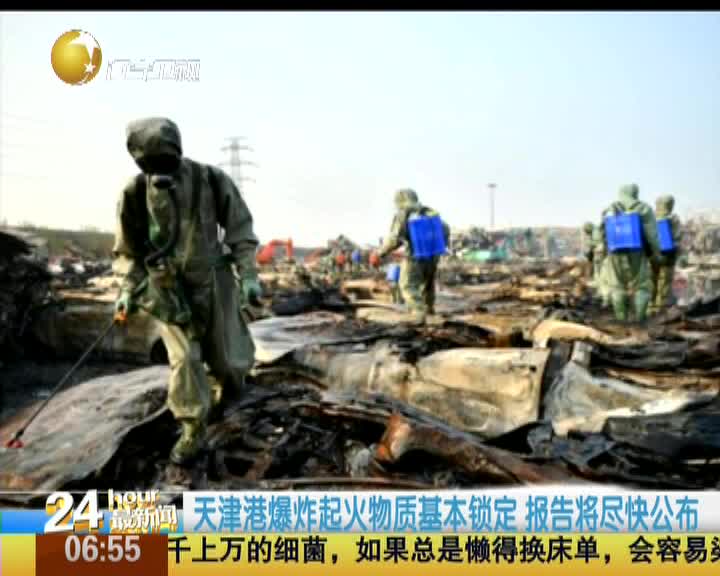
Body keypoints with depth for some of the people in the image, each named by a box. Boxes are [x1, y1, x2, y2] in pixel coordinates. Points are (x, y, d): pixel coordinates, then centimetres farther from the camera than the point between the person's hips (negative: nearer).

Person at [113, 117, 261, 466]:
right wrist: (129, 289, -4)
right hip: (169, 290, 1)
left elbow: (240, 228, -4)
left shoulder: (211, 181, -14)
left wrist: (248, 274, -8)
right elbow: (128, 247, 3)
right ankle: (193, 432, 10)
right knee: (183, 360, -3)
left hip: (212, 281, 0)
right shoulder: (135, 193, -10)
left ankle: (227, 382, 45)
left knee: (227, 356, 9)